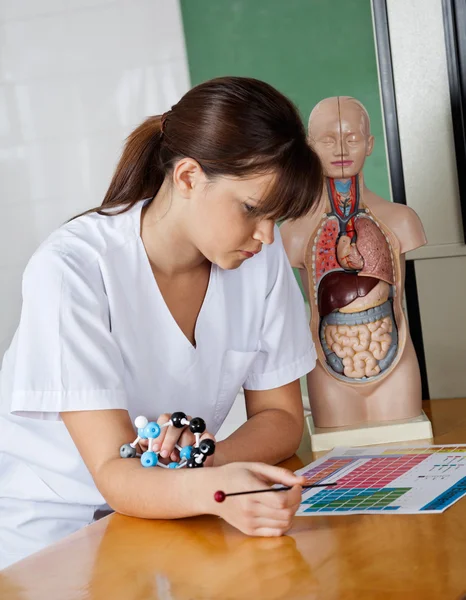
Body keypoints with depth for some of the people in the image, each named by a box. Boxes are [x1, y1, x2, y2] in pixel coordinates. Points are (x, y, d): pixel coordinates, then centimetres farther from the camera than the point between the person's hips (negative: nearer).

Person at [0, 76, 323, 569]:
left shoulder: (262, 257, -5)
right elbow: (114, 474, -24)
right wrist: (212, 488, -46)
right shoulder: (71, 269, -21)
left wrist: (208, 460, -21)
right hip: (49, 524, -4)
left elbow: (280, 416, 1)